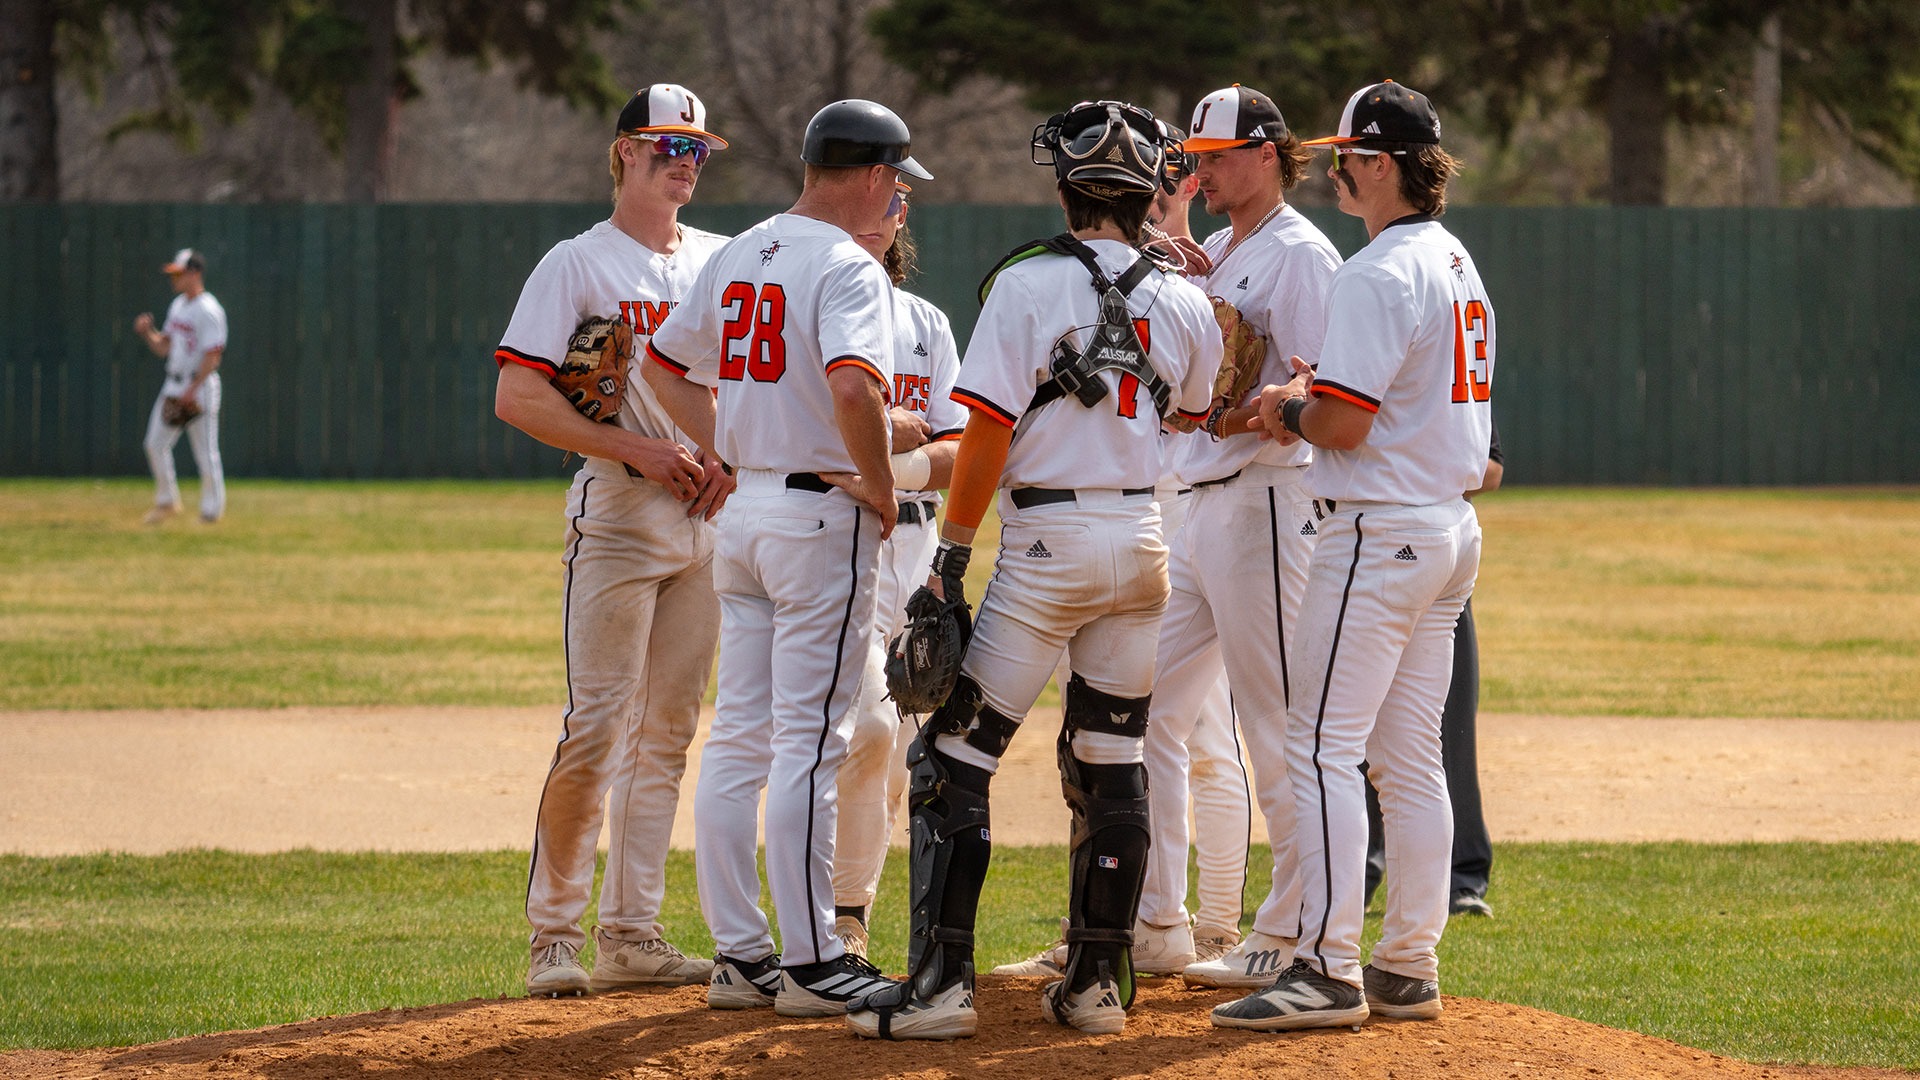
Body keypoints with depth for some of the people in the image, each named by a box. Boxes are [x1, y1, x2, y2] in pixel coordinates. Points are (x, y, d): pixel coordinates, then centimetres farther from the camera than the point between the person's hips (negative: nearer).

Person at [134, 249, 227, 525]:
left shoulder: (208, 311, -15)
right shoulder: (177, 306, 13)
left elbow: (213, 356, -20)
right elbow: (164, 347, 19)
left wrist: (192, 389, -24)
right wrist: (147, 333, 0)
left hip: (200, 387, -9)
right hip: (173, 385, 9)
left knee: (205, 451, -2)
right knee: (156, 443, 6)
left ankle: (212, 509, 8)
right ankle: (167, 502, 19)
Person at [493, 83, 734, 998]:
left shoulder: (723, 261, 15)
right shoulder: (576, 264, -3)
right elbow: (517, 397, -10)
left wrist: (731, 457, -1)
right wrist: (637, 450, -17)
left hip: (706, 515, 6)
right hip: (617, 513, -6)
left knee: (667, 733, 6)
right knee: (595, 729, -11)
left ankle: (631, 937, 9)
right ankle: (555, 931, -5)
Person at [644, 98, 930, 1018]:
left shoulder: (739, 256, 11)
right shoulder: (846, 267, -14)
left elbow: (664, 364, 20)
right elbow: (852, 386, -30)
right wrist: (881, 490, -16)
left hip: (742, 512, 8)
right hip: (823, 513, -8)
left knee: (739, 738, 9)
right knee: (809, 742, -5)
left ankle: (740, 955, 12)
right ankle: (810, 965, -4)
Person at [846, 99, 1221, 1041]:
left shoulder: (1029, 284, -9)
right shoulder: (1182, 302, 5)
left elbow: (988, 430, -12)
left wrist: (952, 555, -7)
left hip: (1047, 543, -5)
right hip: (1143, 544, 5)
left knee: (952, 759, -2)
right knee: (1111, 767, 12)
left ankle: (940, 981, -9)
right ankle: (1097, 982, 13)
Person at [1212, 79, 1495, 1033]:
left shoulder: (1377, 274, -16)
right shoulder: (1457, 264, 15)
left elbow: (1345, 425, -21)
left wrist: (1289, 409, -2)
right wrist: (1316, 398, 14)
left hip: (1376, 535, -10)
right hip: (1450, 526, 10)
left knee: (1322, 746, -8)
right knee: (1410, 756, 11)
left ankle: (1327, 968, -12)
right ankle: (1407, 968, 13)